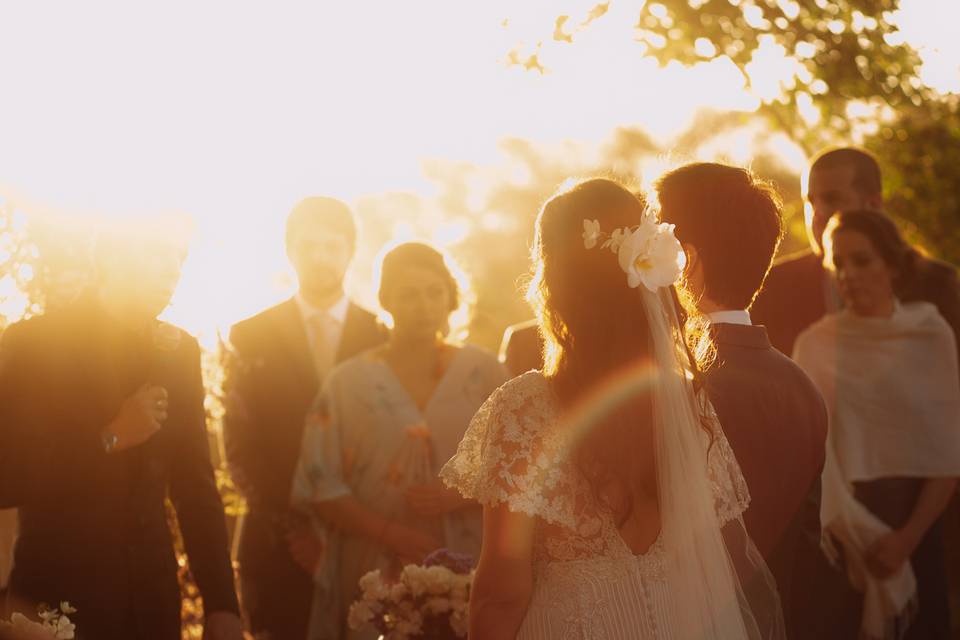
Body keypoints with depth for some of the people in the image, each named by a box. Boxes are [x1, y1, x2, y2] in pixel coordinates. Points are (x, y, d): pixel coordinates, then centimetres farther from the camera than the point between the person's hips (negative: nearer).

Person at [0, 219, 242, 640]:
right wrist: (110, 439, -19)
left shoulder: (178, 350, 6)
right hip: (58, 594, -4)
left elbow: (195, 484, 6)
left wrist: (221, 606, -1)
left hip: (152, 594, 4)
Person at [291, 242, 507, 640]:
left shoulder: (484, 374, 4)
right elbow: (318, 485, -1)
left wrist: (462, 496, -13)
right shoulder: (348, 383, 3)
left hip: (468, 573, 0)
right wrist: (388, 532, -13)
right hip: (375, 574, 0)